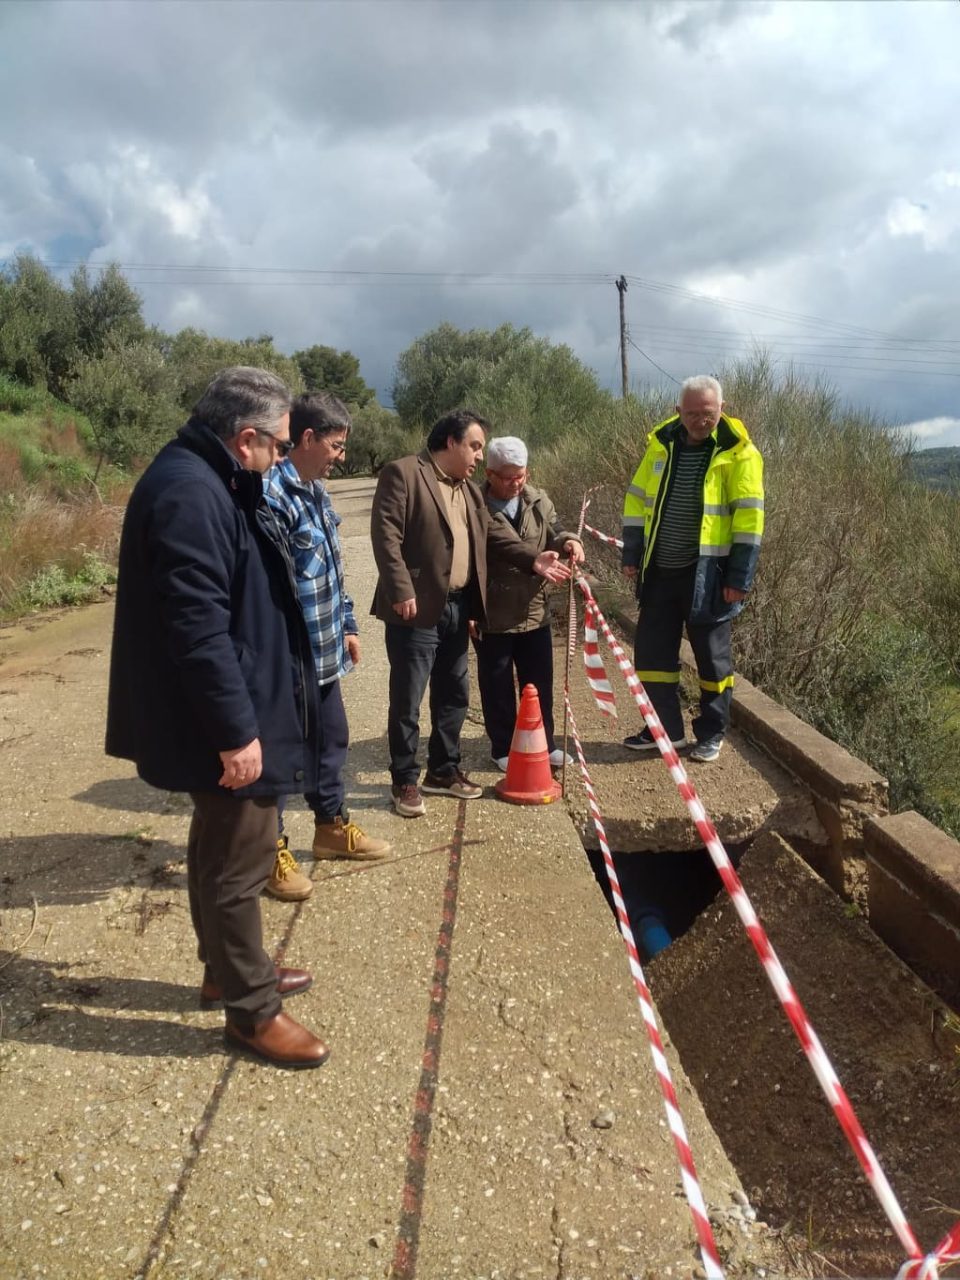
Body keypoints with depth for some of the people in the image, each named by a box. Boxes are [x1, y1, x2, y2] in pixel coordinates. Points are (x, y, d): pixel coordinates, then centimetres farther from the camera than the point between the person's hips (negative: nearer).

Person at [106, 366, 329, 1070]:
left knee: (222, 850, 21)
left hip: (235, 712, 11)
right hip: (227, 723, -11)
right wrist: (235, 729, -25)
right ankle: (251, 1009, 19)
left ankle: (230, 971, 39)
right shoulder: (189, 493, -23)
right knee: (239, 860, 2)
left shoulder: (210, 481, 11)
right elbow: (198, 626, -28)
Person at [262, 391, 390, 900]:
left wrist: (346, 625, 20)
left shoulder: (317, 490, 12)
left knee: (332, 739, 20)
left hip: (324, 649, 9)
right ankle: (271, 850, 19)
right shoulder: (273, 493, -19)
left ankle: (331, 825, 38)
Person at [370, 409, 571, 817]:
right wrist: (401, 591, -21)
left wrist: (532, 560, 2)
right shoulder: (402, 474, -8)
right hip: (417, 607, -8)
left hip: (457, 608, 8)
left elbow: (493, 534, 15)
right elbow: (386, 535, -15)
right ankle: (405, 781, 13)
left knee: (454, 695, 15)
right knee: (408, 700, 0)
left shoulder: (468, 488, 18)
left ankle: (443, 770, 30)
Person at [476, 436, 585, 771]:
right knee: (497, 687, 10)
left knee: (540, 683, 16)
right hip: (492, 616, -4)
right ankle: (503, 749, 25)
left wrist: (568, 541, -17)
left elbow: (552, 533, 9)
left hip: (535, 612, 5)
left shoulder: (538, 501, 2)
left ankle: (544, 744, 32)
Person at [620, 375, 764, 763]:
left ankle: (712, 733, 24)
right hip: (660, 570, 5)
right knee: (651, 649, 9)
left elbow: (749, 516, -11)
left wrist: (740, 576, -14)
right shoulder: (662, 443, 5)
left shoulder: (737, 451, -9)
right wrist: (632, 554, 6)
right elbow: (637, 499, 11)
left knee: (712, 655, 7)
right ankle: (665, 727, 24)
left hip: (707, 573, -4)